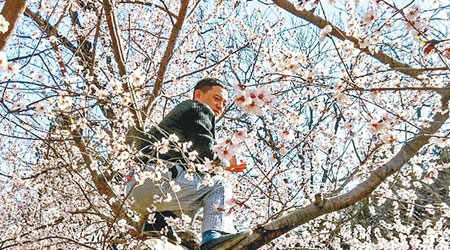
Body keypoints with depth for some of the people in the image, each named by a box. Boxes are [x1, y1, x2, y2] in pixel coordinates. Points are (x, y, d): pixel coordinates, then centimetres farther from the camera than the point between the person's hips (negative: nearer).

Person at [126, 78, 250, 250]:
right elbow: (203, 149, -9)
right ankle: (214, 236, -26)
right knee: (218, 185, -7)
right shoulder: (201, 109, 10)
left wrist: (223, 167, 24)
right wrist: (223, 164, 10)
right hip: (155, 178, -9)